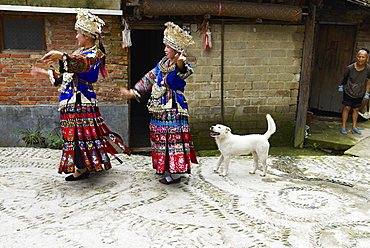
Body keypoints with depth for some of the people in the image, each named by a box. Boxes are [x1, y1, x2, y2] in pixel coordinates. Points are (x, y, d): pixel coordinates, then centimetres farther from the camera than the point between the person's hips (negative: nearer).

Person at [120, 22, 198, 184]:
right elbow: (149, 78, 20)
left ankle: (175, 173, 1)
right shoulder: (162, 64, 14)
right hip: (159, 108, 9)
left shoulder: (181, 65, -10)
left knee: (173, 136, -8)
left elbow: (184, 72, -35)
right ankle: (165, 167, 30)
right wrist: (134, 92, 18)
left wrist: (180, 64, -59)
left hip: (173, 108, -9)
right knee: (160, 136, 15)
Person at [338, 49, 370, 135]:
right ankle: (343, 127, 5)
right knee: (347, 108, -1)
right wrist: (341, 86, 5)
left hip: (360, 93, 2)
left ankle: (354, 127, 22)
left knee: (356, 109, 10)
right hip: (348, 91, -2)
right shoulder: (350, 68, -20)